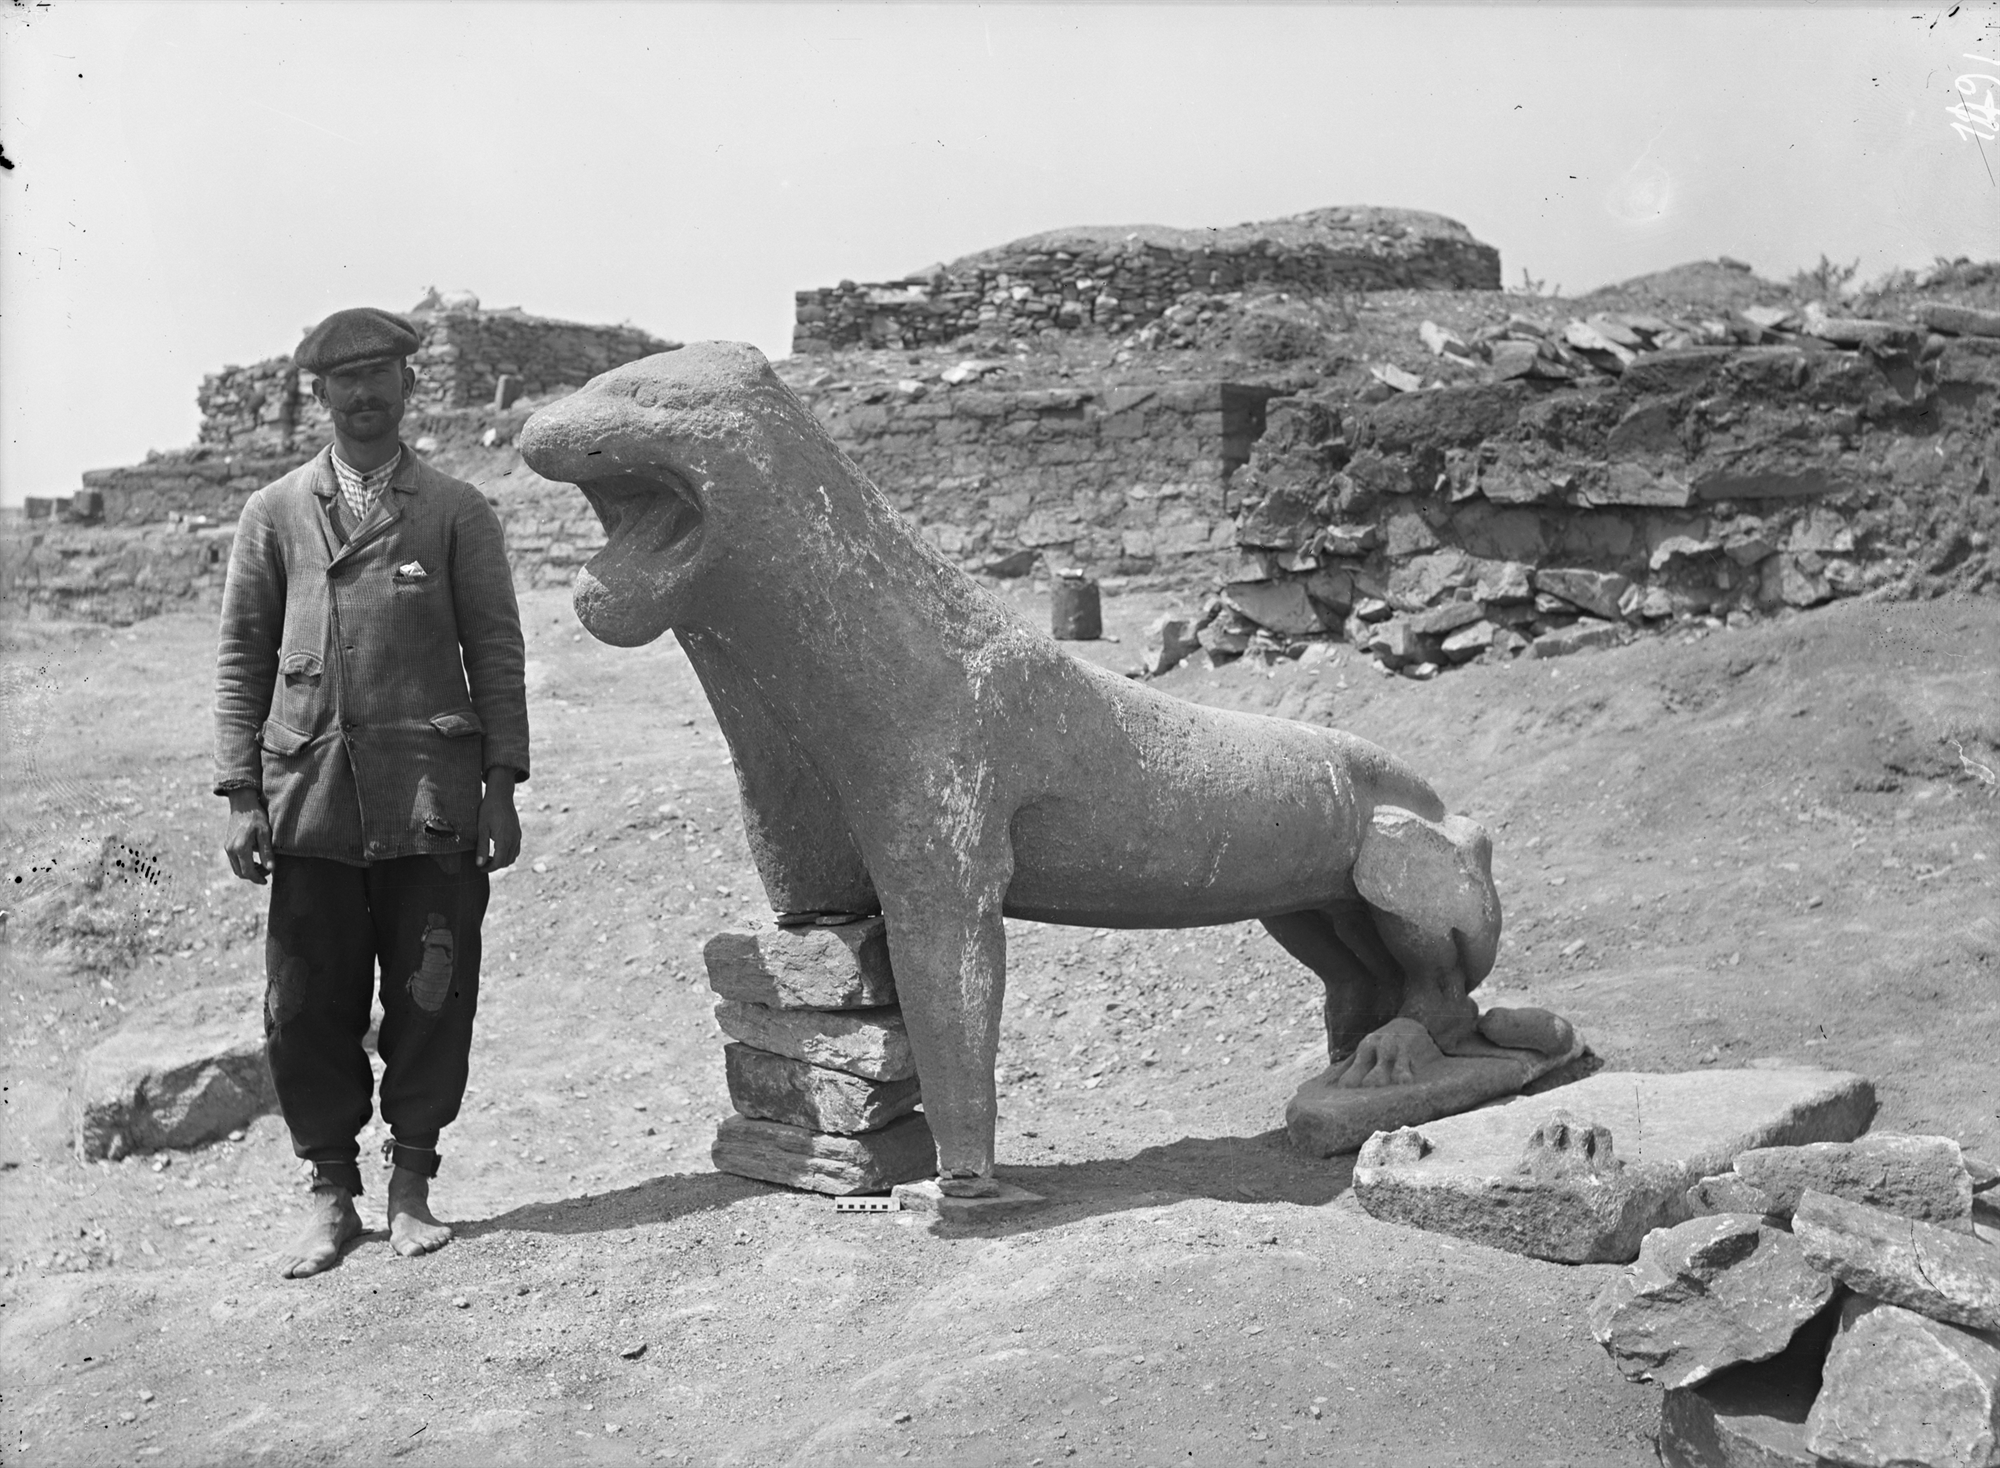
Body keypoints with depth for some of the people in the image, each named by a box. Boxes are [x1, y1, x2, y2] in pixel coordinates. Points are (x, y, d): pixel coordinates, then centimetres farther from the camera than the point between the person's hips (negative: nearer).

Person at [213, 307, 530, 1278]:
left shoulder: (456, 512, 7)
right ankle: (331, 1192, 18)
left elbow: (496, 652, 6)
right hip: (311, 799, 1)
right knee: (306, 1009, 3)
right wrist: (240, 795, 2)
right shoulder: (274, 515, 10)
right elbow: (242, 657, 9)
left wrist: (502, 786, -1)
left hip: (433, 798, -1)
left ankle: (412, 1184, 20)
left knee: (431, 999, 4)